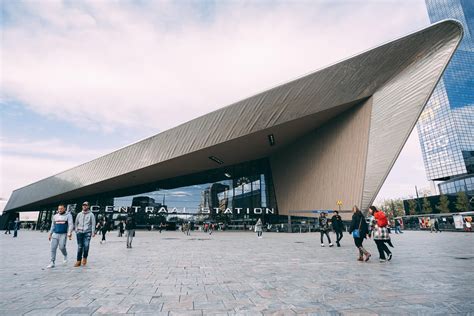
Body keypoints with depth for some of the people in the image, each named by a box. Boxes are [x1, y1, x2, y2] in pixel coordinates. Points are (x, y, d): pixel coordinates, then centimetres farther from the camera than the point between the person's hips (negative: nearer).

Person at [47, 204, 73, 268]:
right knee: (53, 248, 0)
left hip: (63, 234, -4)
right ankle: (52, 262, 10)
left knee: (62, 247, -12)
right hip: (55, 234, 5)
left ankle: (65, 256, 18)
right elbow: (52, 226, 22)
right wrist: (50, 234, 18)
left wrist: (69, 233, -23)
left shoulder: (68, 215, -2)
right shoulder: (55, 216, 13)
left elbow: (71, 224, -11)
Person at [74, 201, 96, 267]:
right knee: (80, 247, 2)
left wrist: (93, 232, -7)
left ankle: (85, 258, 10)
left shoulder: (91, 214, 4)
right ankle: (78, 261, 12)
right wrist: (76, 231, 9)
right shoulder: (79, 214, 13)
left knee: (86, 246, -12)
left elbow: (93, 224, 0)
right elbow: (76, 223, 18)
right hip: (79, 232, 3)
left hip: (87, 232, -2)